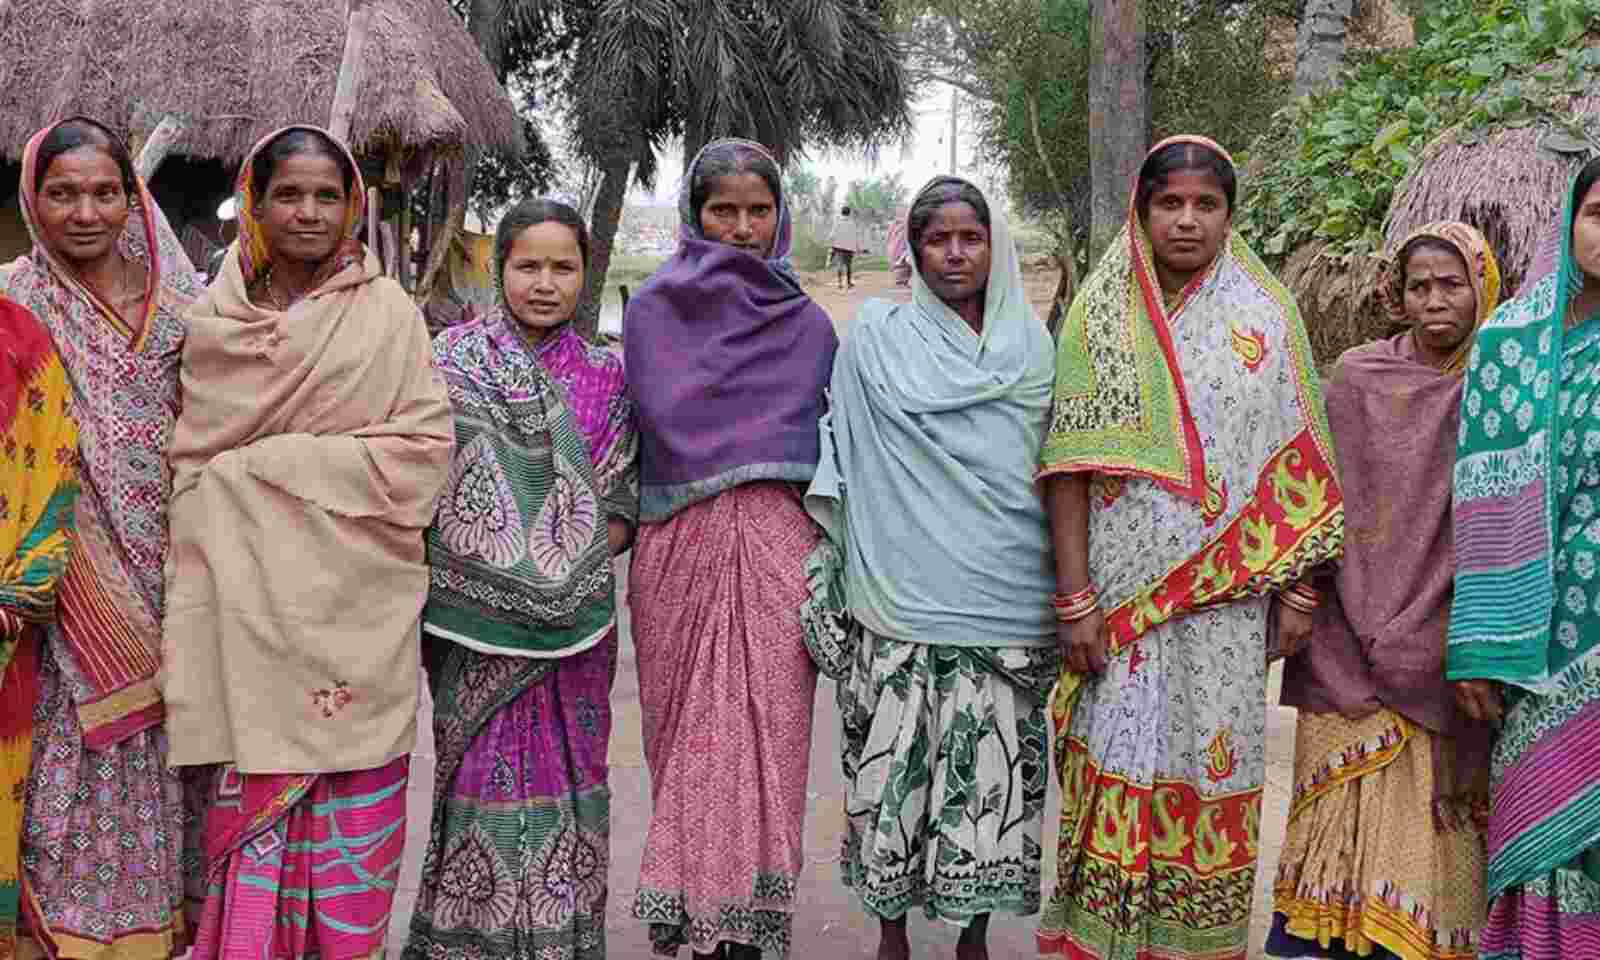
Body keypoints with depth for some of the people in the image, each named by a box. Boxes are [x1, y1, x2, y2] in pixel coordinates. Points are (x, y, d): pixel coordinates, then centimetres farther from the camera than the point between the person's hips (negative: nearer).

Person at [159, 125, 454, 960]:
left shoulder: (388, 313, 0)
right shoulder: (214, 320, 8)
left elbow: (424, 449, -5)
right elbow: (191, 460, 13)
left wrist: (273, 462, -9)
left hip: (352, 596, -2)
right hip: (247, 597, 2)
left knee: (352, 795, 1)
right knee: (249, 792, 2)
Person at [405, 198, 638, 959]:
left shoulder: (605, 377, 8)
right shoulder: (452, 361, 0)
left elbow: (628, 499, 11)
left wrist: (587, 552, -6)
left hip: (577, 620, 3)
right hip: (480, 617, -2)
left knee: (567, 780, 9)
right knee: (486, 781, 1)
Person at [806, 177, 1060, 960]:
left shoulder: (1031, 346, 9)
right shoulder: (876, 337, 3)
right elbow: (844, 458, 4)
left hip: (1005, 604, 2)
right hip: (904, 601, -1)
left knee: (991, 775, 3)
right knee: (894, 770, 1)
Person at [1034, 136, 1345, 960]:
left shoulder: (1266, 314, 4)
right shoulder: (1101, 314, 2)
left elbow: (1296, 463, 5)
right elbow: (1070, 466, -3)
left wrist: (1299, 591, 0)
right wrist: (1075, 599, -9)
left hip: (1228, 598, 1)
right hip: (1123, 592, -1)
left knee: (1213, 768, 5)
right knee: (1119, 769, 2)